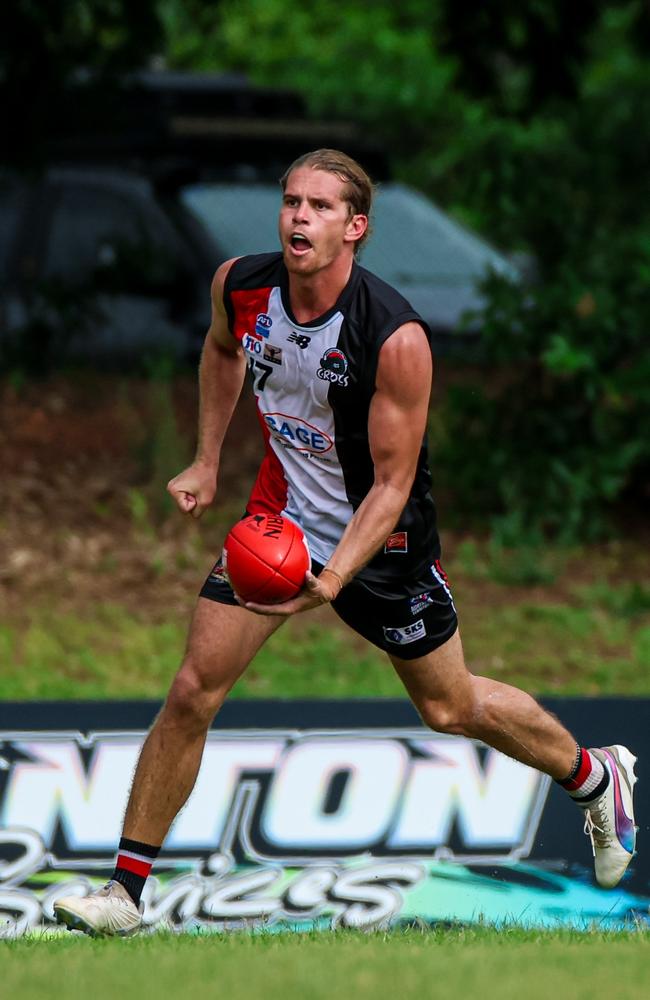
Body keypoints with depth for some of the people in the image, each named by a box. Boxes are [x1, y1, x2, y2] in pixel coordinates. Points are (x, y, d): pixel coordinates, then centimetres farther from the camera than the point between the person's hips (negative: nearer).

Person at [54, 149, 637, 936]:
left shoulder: (396, 339, -30)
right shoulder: (240, 287, -15)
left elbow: (392, 484, -24)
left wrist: (330, 581, -36)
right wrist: (205, 463, 9)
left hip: (380, 536, -3)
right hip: (281, 515, 3)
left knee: (450, 709, 13)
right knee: (193, 690, -9)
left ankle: (594, 776, 41)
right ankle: (125, 888, 0)